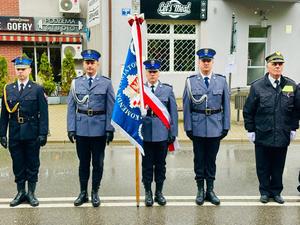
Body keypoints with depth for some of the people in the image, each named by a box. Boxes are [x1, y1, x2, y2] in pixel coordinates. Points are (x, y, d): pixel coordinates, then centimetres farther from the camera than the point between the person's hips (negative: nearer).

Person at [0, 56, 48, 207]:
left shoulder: (37, 89, -1)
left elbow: (43, 114, -5)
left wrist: (43, 134, -11)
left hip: (32, 134, -2)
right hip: (15, 134, 3)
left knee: (32, 165, 7)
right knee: (18, 165, 10)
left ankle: (31, 193, 20)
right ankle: (21, 193, 24)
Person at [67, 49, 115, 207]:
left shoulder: (106, 83, 1)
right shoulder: (76, 83, 6)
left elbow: (111, 108, -1)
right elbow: (71, 108, 5)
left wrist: (110, 129, -7)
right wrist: (71, 128, -1)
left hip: (99, 128, -1)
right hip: (81, 128, 2)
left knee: (98, 163, 7)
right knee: (83, 162, 11)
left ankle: (95, 193, 22)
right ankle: (83, 193, 24)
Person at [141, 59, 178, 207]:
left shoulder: (167, 89, 4)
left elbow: (173, 112, 4)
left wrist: (173, 133, 1)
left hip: (162, 133, 1)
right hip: (145, 133, 0)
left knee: (160, 164, 10)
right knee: (147, 164, 7)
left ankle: (159, 192, 24)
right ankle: (148, 192, 21)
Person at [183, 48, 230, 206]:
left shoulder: (221, 80, 3)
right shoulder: (191, 81, -1)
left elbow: (226, 105, 4)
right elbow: (187, 106, -1)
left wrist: (226, 126, 1)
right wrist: (188, 127, -4)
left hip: (215, 128, 1)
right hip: (198, 128, -1)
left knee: (211, 160, 11)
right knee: (199, 160, 9)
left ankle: (210, 190, 24)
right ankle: (200, 190, 22)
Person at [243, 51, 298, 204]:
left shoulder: (291, 85, 2)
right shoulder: (257, 86, -5)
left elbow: (295, 110, 9)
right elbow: (248, 111, -1)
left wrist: (293, 128, 6)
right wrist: (250, 130, -3)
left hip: (282, 136, 2)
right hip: (262, 136, -2)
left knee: (278, 166, 13)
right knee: (263, 167, 10)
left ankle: (276, 191, 28)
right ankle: (265, 191, 25)